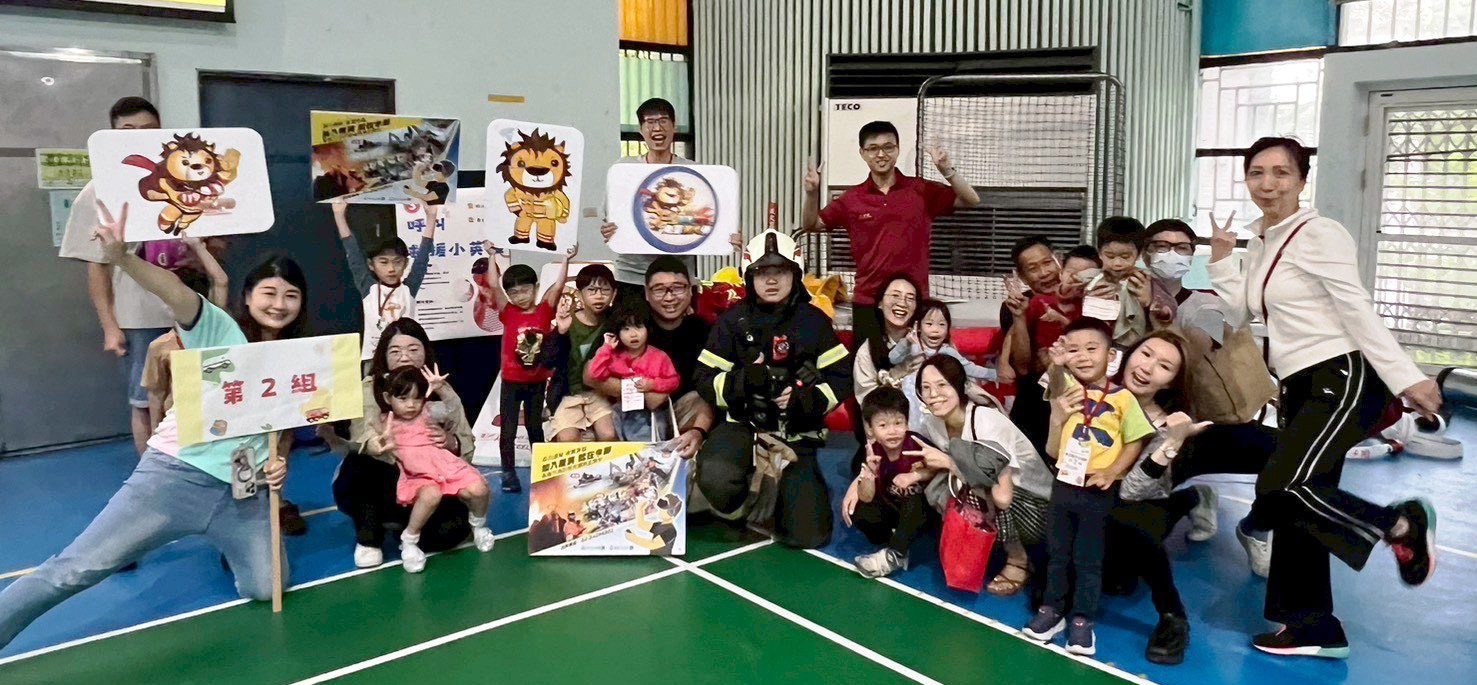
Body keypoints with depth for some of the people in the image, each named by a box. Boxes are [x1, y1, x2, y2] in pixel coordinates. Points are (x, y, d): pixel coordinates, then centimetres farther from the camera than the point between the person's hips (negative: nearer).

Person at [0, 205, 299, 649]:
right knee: (74, 570, -11)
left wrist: (279, 464, -1)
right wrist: (121, 257, -41)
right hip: (175, 475, -4)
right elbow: (176, 293, -23)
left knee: (265, 589, -1)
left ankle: (229, 547, 31)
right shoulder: (218, 330, -4)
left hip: (244, 495, 4)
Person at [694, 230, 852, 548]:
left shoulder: (814, 321, 2)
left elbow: (841, 379, 2)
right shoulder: (733, 321, 0)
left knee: (808, 535, -4)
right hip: (744, 425, -1)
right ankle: (735, 509, 2)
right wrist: (743, 380, -19)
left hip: (798, 435, 1)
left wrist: (805, 398, -16)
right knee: (715, 475, -36)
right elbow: (706, 380, 0)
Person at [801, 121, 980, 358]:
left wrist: (946, 170, -14)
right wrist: (812, 193, -6)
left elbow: (971, 200, 1)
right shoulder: (852, 198, 5)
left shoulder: (921, 190, 3)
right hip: (868, 302, 1)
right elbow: (811, 225, 12)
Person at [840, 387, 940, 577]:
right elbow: (867, 498, -18)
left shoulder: (916, 444, -24)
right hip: (891, 508, 3)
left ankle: (895, 555, -22)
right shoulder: (873, 452, -14)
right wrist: (869, 472, -37)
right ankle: (895, 539, -8)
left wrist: (915, 475, -28)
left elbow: (939, 468, -13)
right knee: (856, 511, -18)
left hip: (922, 506, -3)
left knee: (914, 504, -35)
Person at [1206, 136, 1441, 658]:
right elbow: (1243, 311, 15)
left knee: (1283, 487, -22)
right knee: (1295, 505, 7)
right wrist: (1221, 259, 7)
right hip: (1299, 387, 8)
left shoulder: (1318, 234, -11)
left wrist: (1405, 378, -17)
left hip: (1344, 380, -8)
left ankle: (1400, 523, 4)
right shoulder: (1259, 242, 13)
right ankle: (1313, 628, 18)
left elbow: (1359, 310, -15)